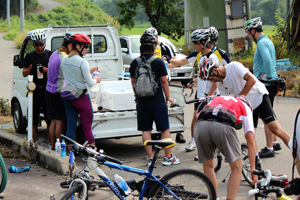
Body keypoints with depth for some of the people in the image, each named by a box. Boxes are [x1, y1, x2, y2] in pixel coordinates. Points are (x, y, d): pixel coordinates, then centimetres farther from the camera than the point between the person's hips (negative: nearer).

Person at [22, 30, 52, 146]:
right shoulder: (30, 56, 9)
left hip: (48, 89, -2)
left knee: (49, 118, -1)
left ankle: (50, 142, 7)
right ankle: (35, 142, 13)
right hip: (35, 90, 2)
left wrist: (46, 70, -16)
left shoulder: (50, 55, 5)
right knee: (34, 118, 4)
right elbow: (24, 73, 10)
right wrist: (30, 68, -12)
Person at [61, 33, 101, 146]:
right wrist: (96, 79, 7)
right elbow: (90, 84, -14)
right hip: (81, 97, -6)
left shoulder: (64, 60, 5)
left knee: (70, 127, 10)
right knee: (87, 127, 2)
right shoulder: (82, 62, -17)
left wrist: (88, 72, 17)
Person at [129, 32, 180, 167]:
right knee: (165, 129, 6)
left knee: (146, 130, 9)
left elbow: (133, 82, 10)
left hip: (142, 102, 4)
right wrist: (168, 97, 7)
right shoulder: (158, 62, -10)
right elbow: (164, 81, -6)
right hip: (157, 101, -3)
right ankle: (168, 157, 9)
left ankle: (150, 158, 10)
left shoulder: (134, 63, 1)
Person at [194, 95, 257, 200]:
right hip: (223, 126, -3)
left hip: (201, 125, 3)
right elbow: (251, 141, 24)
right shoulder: (246, 107, 31)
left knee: (207, 166, 25)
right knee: (237, 167, 17)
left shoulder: (216, 98, 41)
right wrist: (253, 168, 25)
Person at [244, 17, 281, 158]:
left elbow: (267, 60, -32)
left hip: (266, 85, -10)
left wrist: (269, 76, -20)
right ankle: (275, 143, 28)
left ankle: (269, 149, 1)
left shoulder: (262, 42, -16)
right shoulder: (267, 41, 16)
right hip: (269, 84, 10)